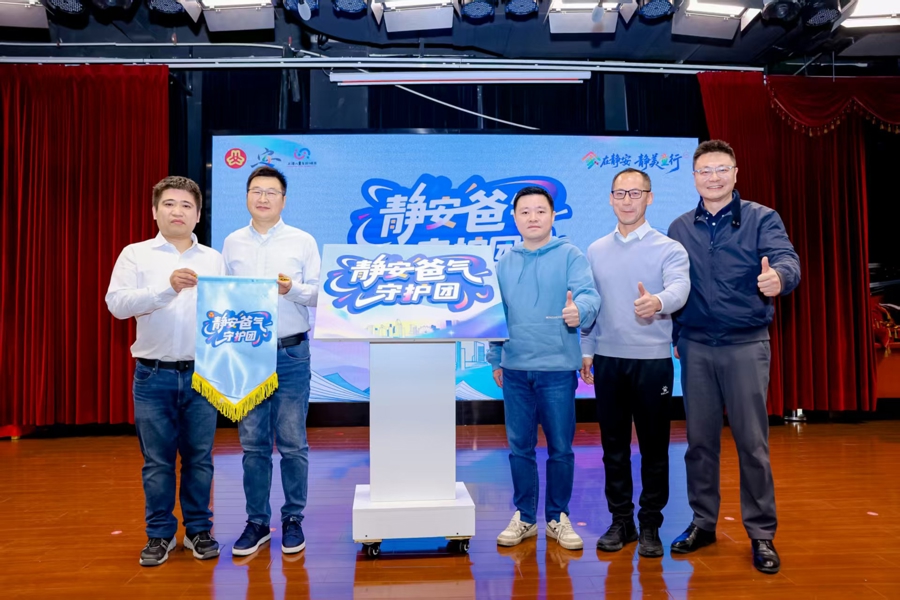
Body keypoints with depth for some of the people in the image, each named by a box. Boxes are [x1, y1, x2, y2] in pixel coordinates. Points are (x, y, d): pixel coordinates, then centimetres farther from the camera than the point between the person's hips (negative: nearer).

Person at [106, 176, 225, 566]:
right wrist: (167, 288, -24)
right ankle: (159, 534, 23)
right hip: (154, 375, -1)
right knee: (157, 460, 8)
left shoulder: (214, 260, 9)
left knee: (199, 458, 9)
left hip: (201, 373, 1)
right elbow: (116, 303, -11)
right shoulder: (136, 255, 3)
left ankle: (198, 530, 24)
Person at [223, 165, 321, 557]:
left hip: (291, 353, -2)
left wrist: (293, 289, -17)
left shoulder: (303, 242, 4)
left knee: (292, 443, 3)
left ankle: (293, 519, 17)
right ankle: (257, 521, 20)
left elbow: (320, 293, 1)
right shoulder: (232, 243, 10)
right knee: (253, 443, 7)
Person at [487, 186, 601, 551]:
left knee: (560, 448, 6)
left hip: (557, 368, -3)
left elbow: (588, 295, -13)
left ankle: (558, 518, 23)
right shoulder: (505, 263, 11)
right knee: (519, 447, 10)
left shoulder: (570, 256, -1)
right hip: (515, 369, 3)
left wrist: (580, 310, -36)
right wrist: (495, 360, 14)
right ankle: (524, 517, 25)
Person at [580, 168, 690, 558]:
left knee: (654, 447, 5)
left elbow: (680, 287, -20)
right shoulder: (596, 251, 11)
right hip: (608, 359, 3)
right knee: (613, 446, 9)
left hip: (653, 360, -3)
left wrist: (658, 301, -42)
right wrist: (586, 351, 9)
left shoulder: (669, 248, -2)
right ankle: (620, 521, 23)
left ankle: (650, 525, 19)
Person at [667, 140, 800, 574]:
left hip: (746, 345, -2)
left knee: (752, 441, 2)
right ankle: (703, 522, 25)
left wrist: (778, 277, -42)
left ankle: (761, 534, 18)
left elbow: (786, 259, -20)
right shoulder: (680, 229, 6)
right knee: (699, 439, 10)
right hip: (695, 347, 3)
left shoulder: (761, 219, -3)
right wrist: (672, 336, 6)